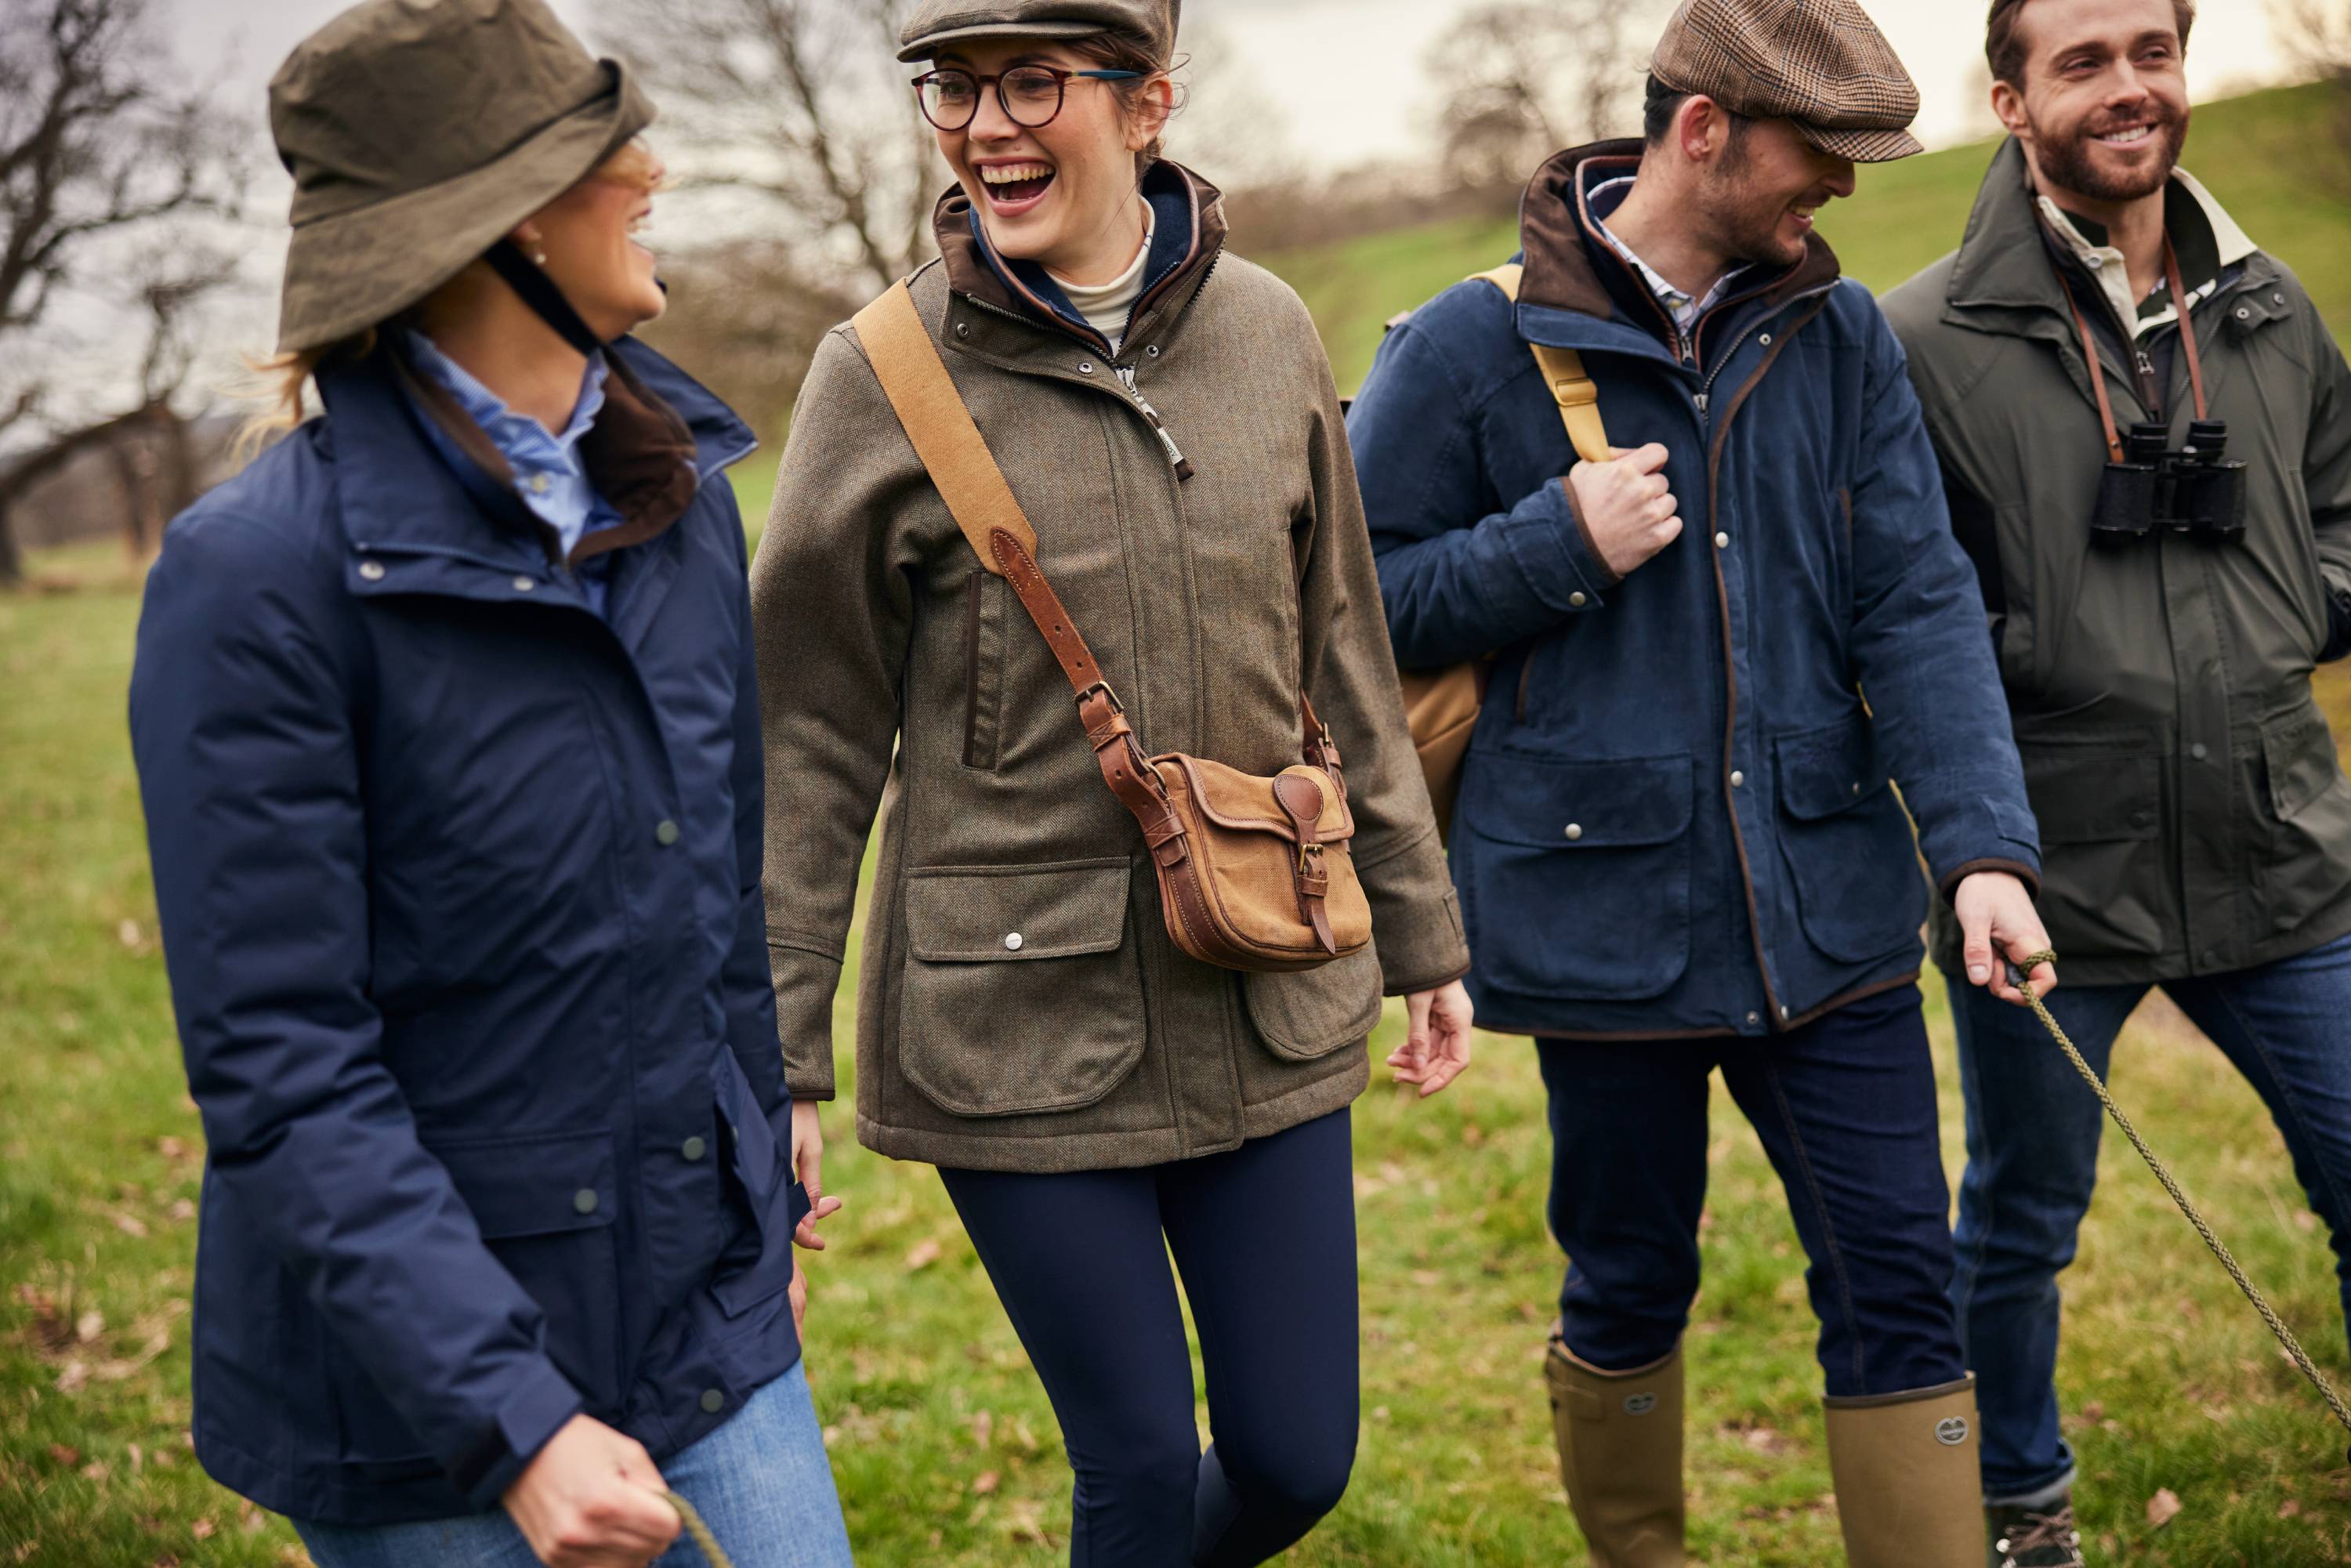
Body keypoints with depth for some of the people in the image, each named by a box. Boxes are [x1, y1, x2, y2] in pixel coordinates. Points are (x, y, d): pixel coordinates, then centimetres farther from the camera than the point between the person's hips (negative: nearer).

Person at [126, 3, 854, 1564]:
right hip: (416, 1378, -6)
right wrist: (513, 1419, -24)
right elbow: (278, 1065, -20)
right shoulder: (262, 573, -18)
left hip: (709, 1318, 6)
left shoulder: (677, 492, 3)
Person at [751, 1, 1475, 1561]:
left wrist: (1421, 936, 13)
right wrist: (779, 1053, -5)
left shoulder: (1266, 333, 2)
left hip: (1270, 1003, 4)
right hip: (1023, 1019, -3)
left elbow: (1344, 660, 10)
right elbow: (811, 740, -4)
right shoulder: (887, 376, -8)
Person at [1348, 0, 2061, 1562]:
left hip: (1828, 907, 3)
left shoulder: (1840, 335, 3)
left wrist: (1984, 841, -14)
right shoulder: (1477, 347, -7)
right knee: (1632, 1293, 14)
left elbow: (1917, 604, -2)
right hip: (1605, 910, -2)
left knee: (1900, 1290, 4)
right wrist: (1557, 548, -17)